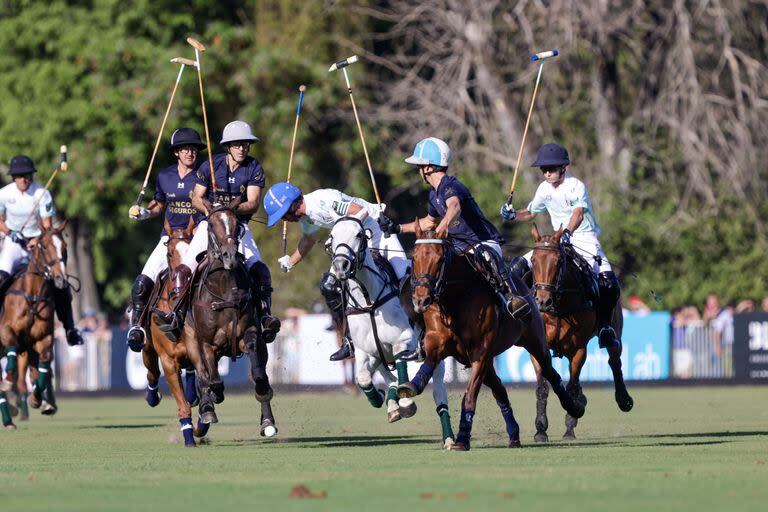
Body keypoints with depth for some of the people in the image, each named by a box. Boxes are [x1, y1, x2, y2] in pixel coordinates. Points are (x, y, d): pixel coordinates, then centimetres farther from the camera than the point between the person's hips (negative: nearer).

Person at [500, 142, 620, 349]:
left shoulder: (576, 186, -14)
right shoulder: (545, 189, 5)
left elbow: (578, 214, -32)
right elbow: (530, 213, 21)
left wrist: (567, 232, -51)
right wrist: (512, 215, -1)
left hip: (584, 240, -6)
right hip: (558, 240, 6)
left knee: (609, 283, -25)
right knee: (519, 266, -9)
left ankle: (604, 326, -10)